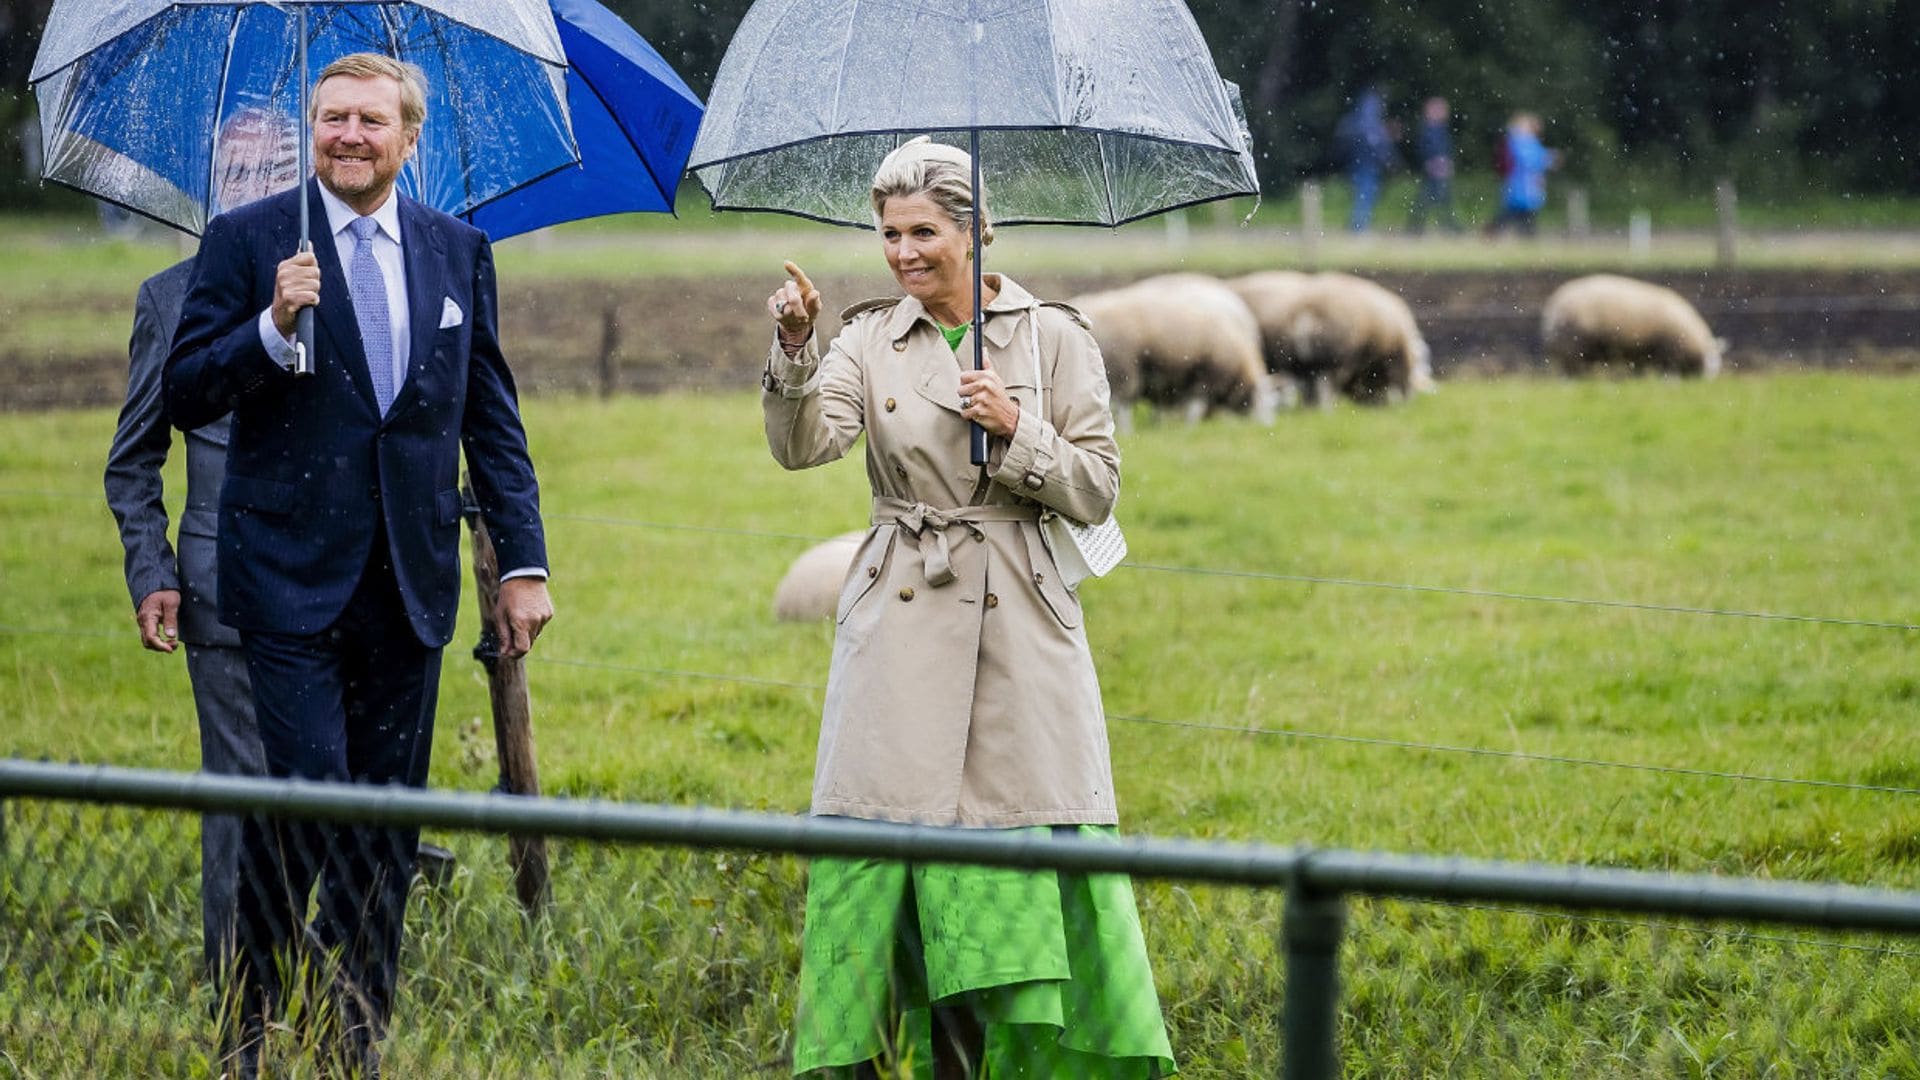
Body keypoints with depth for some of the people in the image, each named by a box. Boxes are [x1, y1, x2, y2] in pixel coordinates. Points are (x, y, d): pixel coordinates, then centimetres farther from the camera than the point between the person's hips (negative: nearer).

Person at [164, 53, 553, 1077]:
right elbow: (186, 396, -3)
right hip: (293, 573, -4)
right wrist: (272, 327, -20)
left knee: (387, 823, 6)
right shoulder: (246, 240, 0)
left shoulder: (459, 251, 10)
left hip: (410, 583, 4)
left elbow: (492, 417, 13)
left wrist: (523, 561, 7)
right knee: (306, 795, -12)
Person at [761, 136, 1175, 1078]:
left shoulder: (1053, 338, 4)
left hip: (1018, 625, -1)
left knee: (1038, 846, -5)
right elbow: (803, 445, -8)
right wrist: (793, 347, -23)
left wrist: (1017, 428, -12)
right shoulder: (872, 340, 8)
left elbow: (1096, 490, 2)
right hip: (901, 624, 1)